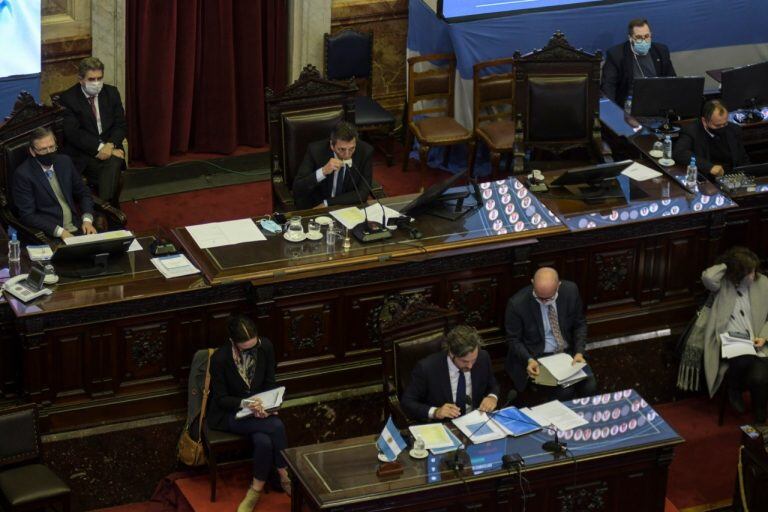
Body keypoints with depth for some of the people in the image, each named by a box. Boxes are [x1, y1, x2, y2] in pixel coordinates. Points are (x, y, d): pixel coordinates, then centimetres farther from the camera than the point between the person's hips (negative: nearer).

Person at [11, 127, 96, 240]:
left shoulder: (65, 162, 10)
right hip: (50, 235, -5)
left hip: (78, 228, 5)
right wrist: (60, 232, -18)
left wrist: (87, 220, 0)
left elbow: (83, 193, 18)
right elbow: (27, 215, -11)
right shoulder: (22, 175, -7)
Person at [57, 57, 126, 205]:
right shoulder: (68, 98, -4)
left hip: (109, 148, 3)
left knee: (113, 164, -31)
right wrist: (99, 147, -19)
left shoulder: (112, 93, 10)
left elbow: (120, 124, 7)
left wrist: (110, 145, -13)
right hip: (82, 155, -3)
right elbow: (73, 132, -11)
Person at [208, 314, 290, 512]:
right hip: (229, 414, -4)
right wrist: (244, 403, -29)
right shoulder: (220, 358, -23)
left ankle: (256, 490, -9)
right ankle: (285, 478, -10)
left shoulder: (265, 346, -12)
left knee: (264, 441, -29)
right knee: (276, 427, -28)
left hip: (259, 408, 4)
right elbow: (220, 398, -12)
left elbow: (270, 384, 2)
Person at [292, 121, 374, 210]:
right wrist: (323, 172, -33)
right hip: (313, 209, -2)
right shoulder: (315, 150, -16)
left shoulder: (365, 151, -13)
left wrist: (326, 204, -19)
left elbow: (363, 193, -13)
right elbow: (297, 189, -18)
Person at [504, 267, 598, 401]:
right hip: (538, 357, -4)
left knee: (589, 386, -19)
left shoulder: (571, 291, -9)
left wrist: (579, 352, -10)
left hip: (569, 351, 4)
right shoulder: (517, 304, -18)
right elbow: (513, 340, -6)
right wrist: (529, 360, -22)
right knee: (564, 391, -27)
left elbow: (580, 325, 5)